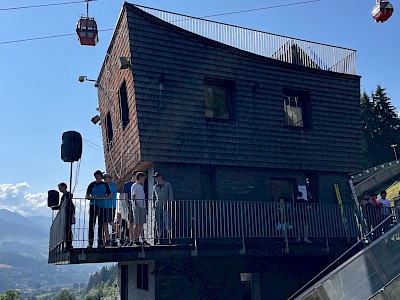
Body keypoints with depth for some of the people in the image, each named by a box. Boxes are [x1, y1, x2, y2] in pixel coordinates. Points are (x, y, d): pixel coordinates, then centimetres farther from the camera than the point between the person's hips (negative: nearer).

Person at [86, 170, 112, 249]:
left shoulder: (105, 184, 10)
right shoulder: (92, 185, 8)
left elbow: (110, 195, 11)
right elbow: (87, 196, 5)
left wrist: (105, 197, -9)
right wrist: (92, 197, -14)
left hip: (102, 206, 1)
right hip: (93, 206, -1)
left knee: (101, 224, 4)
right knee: (92, 224, -4)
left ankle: (100, 241, 10)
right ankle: (90, 241, -1)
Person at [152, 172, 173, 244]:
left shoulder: (168, 185, 7)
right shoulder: (155, 187, 16)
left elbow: (170, 195, 4)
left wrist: (170, 204, -6)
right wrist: (153, 205, 10)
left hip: (166, 207, -3)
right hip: (158, 208, 3)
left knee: (168, 224, -10)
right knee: (158, 225, 1)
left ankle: (170, 239, -8)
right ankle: (159, 240, 5)